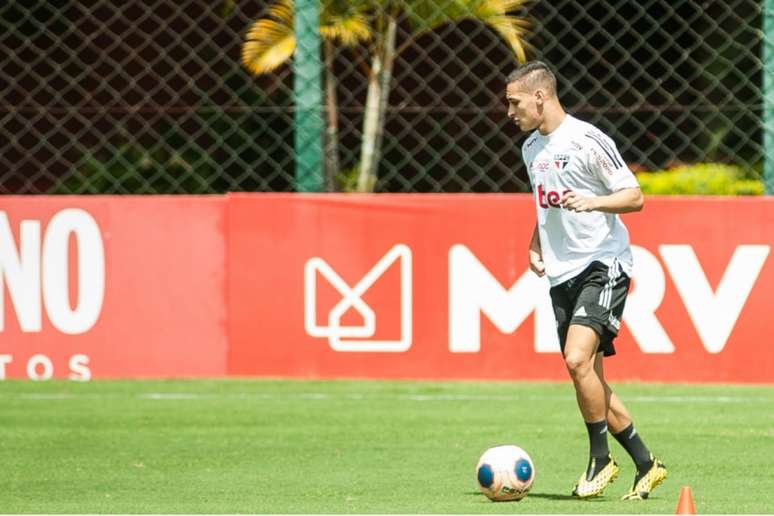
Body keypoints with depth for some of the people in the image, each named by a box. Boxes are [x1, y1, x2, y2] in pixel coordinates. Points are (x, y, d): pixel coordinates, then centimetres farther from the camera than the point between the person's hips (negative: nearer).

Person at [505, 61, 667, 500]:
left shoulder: (587, 139, -11)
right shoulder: (532, 149, 15)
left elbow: (634, 197, -10)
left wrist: (592, 202, -26)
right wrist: (536, 246, 13)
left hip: (603, 264, -8)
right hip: (562, 274, 9)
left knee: (578, 359, -24)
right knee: (590, 380, 6)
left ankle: (601, 459, -10)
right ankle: (646, 464, 16)